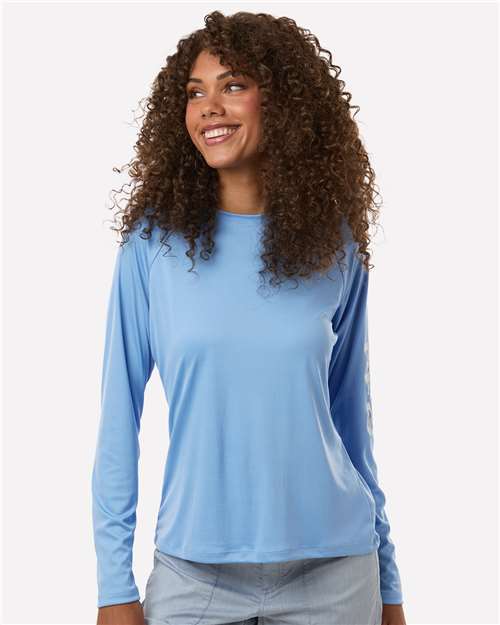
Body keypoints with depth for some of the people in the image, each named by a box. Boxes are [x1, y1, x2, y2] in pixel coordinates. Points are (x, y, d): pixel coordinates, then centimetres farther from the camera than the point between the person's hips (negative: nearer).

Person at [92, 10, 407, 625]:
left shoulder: (336, 249, -1)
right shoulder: (153, 243, -5)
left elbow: (351, 417, 5)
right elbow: (119, 417, -3)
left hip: (333, 573, 2)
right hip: (194, 572, -1)